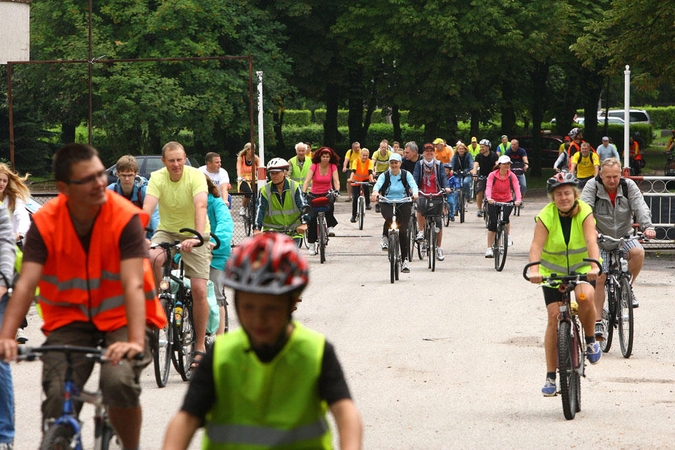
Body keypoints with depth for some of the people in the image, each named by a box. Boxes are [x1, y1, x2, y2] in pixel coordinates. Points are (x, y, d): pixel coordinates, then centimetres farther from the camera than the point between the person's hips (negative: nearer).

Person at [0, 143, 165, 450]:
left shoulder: (126, 218, -19)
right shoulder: (44, 223, -13)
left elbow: (133, 285, -27)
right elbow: (26, 284, -21)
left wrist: (135, 341, -42)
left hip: (121, 317, -2)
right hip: (69, 317, 2)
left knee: (119, 381, -29)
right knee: (57, 397, -19)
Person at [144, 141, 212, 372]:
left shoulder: (195, 176, -19)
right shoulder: (157, 178, -13)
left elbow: (201, 206, -34)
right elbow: (147, 209, -26)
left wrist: (197, 237, -50)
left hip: (193, 234, -1)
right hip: (167, 231, 1)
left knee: (199, 289, -12)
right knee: (153, 259, -34)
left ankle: (200, 346, 2)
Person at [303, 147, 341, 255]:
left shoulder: (333, 167, -6)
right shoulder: (314, 166, -10)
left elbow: (336, 181, -14)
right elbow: (307, 181, -18)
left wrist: (337, 191, -35)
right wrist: (303, 193, -33)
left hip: (327, 194, 0)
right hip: (314, 195, 0)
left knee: (329, 208, -35)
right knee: (312, 218, -10)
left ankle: (331, 226, -11)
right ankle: (311, 243, 2)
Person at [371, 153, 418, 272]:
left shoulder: (406, 174, -1)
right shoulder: (385, 175, -2)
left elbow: (413, 184, -17)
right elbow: (378, 184, -21)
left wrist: (415, 193, -41)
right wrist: (375, 192, -44)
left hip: (403, 204, 0)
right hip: (387, 203, 0)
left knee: (403, 231, -8)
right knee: (389, 219, -34)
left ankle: (405, 259, -2)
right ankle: (385, 238, -4)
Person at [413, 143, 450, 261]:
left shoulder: (439, 164, 9)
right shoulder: (419, 164, 8)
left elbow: (443, 176, -2)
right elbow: (415, 177, -4)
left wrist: (446, 187, -23)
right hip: (423, 194, -1)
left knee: (438, 222, -2)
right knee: (421, 207, -36)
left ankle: (438, 248, 10)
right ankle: (421, 231, -17)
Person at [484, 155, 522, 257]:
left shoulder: (512, 176, -9)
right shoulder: (492, 175, -13)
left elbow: (516, 188, -22)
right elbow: (488, 187, -26)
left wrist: (518, 199, -41)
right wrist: (489, 198, -46)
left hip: (507, 201, 1)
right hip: (493, 201, -1)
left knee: (505, 217, -25)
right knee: (492, 223, -9)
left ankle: (508, 236, 6)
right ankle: (489, 249, -2)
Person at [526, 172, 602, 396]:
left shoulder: (584, 212, -16)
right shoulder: (546, 216, -17)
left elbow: (591, 240, -29)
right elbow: (536, 245, -29)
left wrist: (594, 266, -47)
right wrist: (534, 270, -47)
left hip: (581, 266, -1)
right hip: (553, 270, 1)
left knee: (585, 296, -32)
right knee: (554, 316, -8)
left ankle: (590, 340, -4)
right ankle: (551, 375, 1)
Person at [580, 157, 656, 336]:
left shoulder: (629, 186, -7)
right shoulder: (592, 186, -12)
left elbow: (640, 207, -18)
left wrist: (647, 227, -37)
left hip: (624, 236, 1)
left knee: (638, 252, -30)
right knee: (599, 278, -10)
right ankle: (597, 322, -2)